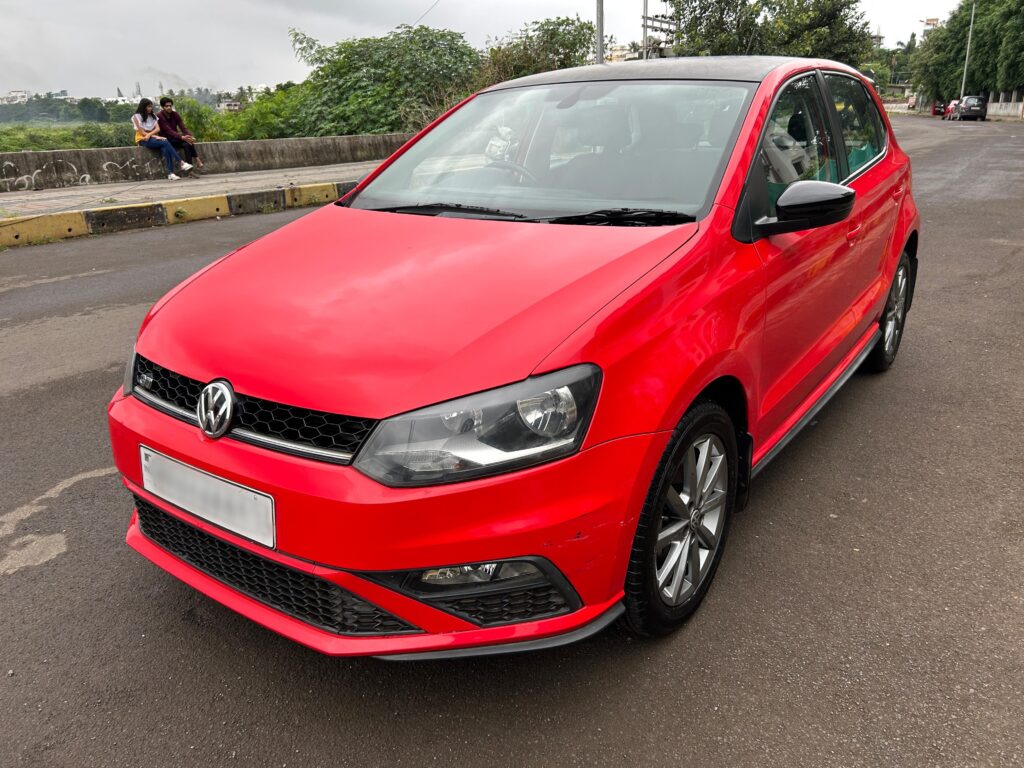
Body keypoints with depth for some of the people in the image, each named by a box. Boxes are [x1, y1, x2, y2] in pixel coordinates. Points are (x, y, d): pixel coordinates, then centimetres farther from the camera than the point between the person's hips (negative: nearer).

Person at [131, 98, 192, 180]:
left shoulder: (153, 116, 15)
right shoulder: (136, 117, -1)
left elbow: (158, 129, 1)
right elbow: (142, 133, -10)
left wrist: (149, 134, -17)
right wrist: (156, 136, -18)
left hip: (153, 138, 4)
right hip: (143, 140, -4)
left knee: (165, 148, -30)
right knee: (165, 143, -30)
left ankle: (170, 173, -43)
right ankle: (182, 163, -36)